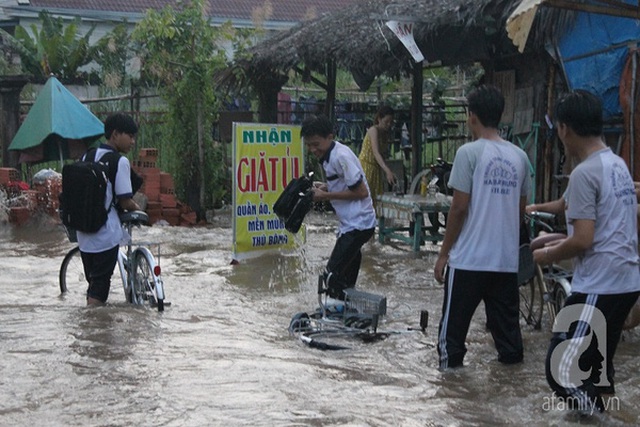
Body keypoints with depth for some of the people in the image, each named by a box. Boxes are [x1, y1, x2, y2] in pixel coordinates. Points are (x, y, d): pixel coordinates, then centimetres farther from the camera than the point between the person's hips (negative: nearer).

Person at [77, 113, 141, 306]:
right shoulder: (120, 161, -12)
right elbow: (125, 201, -14)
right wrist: (137, 209, 7)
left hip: (84, 235, 7)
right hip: (106, 236, -7)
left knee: (93, 284, 19)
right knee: (99, 290, -1)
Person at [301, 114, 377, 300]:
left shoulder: (341, 156, -19)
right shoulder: (328, 155, 11)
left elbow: (361, 191, -20)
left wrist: (326, 195, -16)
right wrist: (325, 187, 6)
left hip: (357, 225, -10)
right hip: (350, 224, 10)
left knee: (332, 275, -11)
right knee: (345, 279, 17)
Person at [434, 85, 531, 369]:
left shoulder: (469, 152, -10)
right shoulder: (519, 157, 7)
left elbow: (460, 208, -11)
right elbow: (521, 209, 13)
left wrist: (443, 252, -3)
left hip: (469, 258, -5)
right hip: (507, 259, 5)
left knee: (453, 326, 4)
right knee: (506, 327, 11)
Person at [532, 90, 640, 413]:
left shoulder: (584, 173, -16)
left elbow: (583, 240, -19)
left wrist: (548, 255, -1)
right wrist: (557, 240, 25)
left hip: (598, 286, -10)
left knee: (563, 370, -6)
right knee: (595, 369, 18)